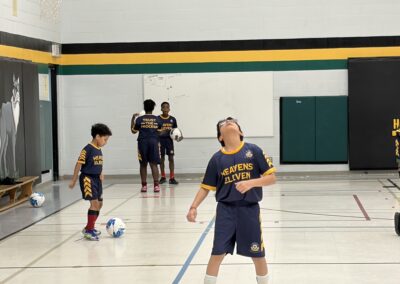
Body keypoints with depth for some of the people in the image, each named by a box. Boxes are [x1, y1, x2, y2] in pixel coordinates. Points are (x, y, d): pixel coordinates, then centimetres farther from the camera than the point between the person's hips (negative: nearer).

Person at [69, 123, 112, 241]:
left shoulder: (99, 150, 9)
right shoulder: (87, 149, -16)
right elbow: (79, 164, -14)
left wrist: (100, 174, 11)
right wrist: (73, 181, -12)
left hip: (96, 179, 9)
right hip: (88, 178, -9)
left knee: (99, 204, 14)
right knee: (94, 203, -14)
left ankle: (89, 228, 27)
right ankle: (88, 231, -7)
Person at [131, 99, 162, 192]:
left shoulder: (139, 119, -3)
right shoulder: (157, 119, 2)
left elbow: (133, 131, 7)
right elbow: (159, 132, 9)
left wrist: (133, 119, 14)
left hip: (142, 142, -1)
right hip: (154, 142, 1)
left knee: (143, 164, 9)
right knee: (154, 164, 0)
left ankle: (144, 185, 9)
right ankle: (156, 185, -10)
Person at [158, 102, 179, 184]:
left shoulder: (172, 119, 4)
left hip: (169, 139, 1)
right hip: (160, 139, -1)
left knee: (171, 158, -2)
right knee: (162, 158, 6)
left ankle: (172, 178, 0)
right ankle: (163, 177, 16)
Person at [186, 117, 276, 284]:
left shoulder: (254, 151, -3)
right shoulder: (217, 158, 2)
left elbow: (271, 177, -3)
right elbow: (206, 187, 8)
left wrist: (251, 183, -18)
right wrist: (193, 207, -4)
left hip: (249, 209, -1)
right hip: (225, 210, 1)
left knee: (257, 255, 8)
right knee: (218, 253, 0)